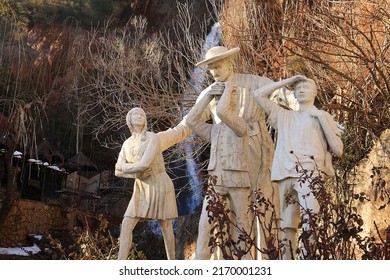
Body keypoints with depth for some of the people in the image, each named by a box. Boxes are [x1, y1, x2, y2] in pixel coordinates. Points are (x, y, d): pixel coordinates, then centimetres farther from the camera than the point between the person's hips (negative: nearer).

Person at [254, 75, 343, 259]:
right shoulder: (284, 116, 26)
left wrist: (322, 118, 5)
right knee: (286, 226, -1)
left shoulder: (323, 117, 19)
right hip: (286, 175, 4)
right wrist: (287, 81, 22)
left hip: (310, 172, -3)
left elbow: (338, 150, 9)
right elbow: (259, 95, 24)